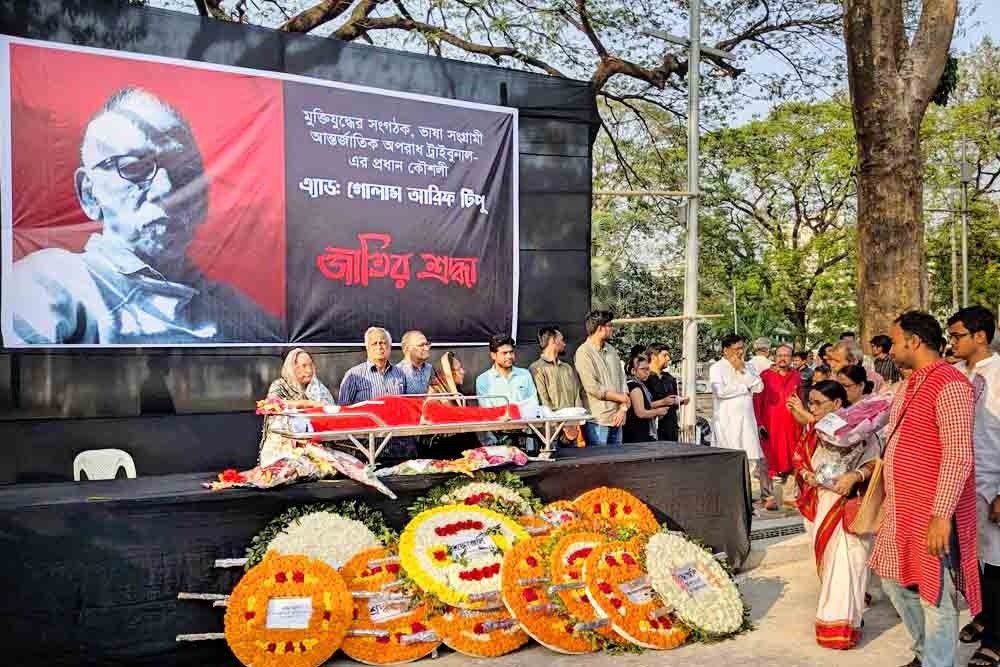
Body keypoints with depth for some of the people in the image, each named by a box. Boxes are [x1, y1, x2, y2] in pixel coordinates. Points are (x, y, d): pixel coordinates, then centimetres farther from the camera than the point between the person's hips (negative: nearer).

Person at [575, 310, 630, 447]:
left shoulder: (611, 350, 14)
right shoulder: (583, 352, -10)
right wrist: (620, 397, -6)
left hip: (617, 417, 7)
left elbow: (622, 379, 11)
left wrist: (623, 408, -2)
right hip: (597, 420, -7)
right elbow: (593, 388, -16)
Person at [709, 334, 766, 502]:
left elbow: (758, 387, 0)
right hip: (726, 421, -4)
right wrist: (744, 387, -7)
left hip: (746, 419, 4)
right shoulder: (716, 368, -5)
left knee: (754, 458, 4)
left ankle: (766, 495, 11)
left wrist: (742, 370, -8)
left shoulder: (748, 366, 11)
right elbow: (720, 391, -20)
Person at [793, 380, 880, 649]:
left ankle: (842, 623, 0)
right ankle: (831, 613, 26)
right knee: (826, 559, 12)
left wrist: (854, 476, -25)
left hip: (848, 505, -5)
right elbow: (798, 458, 13)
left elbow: (873, 463, -10)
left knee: (844, 562, -8)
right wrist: (806, 474, -6)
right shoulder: (811, 430, 7)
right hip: (819, 505, 5)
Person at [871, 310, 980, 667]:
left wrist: (941, 515, -24)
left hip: (933, 515, -10)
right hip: (903, 508, 10)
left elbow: (958, 455, -22)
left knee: (935, 596, 2)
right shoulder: (910, 384, 13)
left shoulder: (949, 384, -17)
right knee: (896, 581, 20)